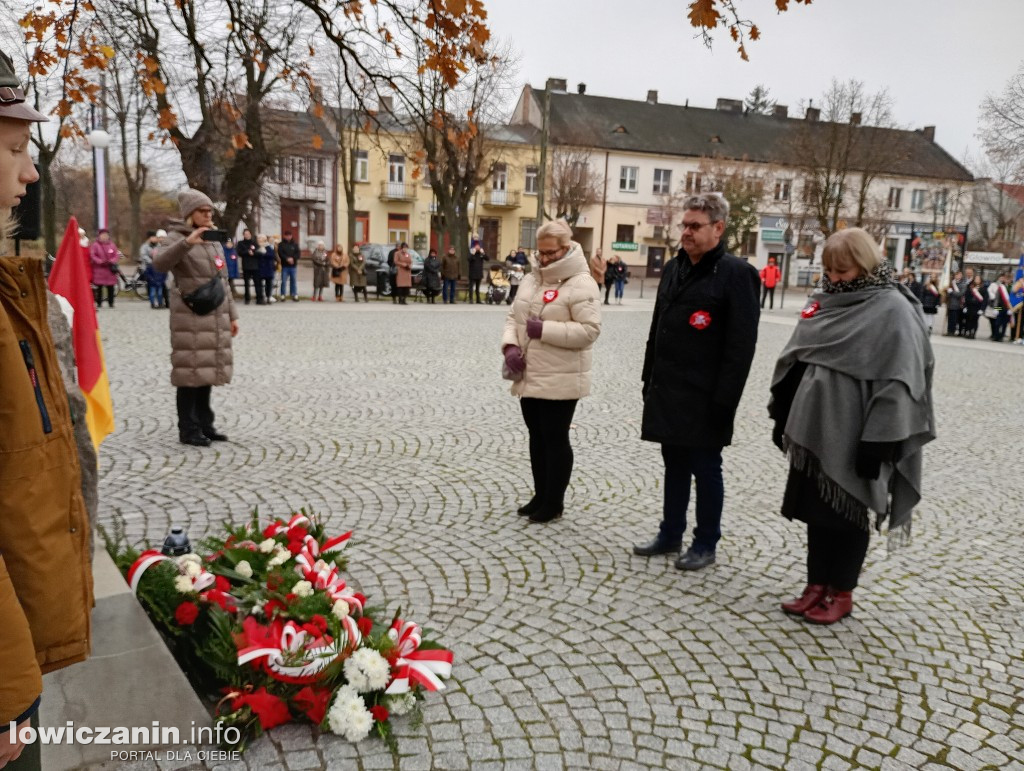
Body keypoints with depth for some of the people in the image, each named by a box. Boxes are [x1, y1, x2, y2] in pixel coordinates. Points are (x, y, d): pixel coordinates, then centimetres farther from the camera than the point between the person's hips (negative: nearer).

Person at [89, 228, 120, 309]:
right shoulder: (95, 245, 2)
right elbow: (92, 256, -4)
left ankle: (111, 302, 10)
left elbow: (117, 255, 6)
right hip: (99, 269, -2)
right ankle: (98, 303, 4)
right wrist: (101, 262, -17)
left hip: (110, 269, 2)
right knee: (99, 286, -2)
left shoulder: (112, 245, 10)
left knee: (111, 287, 1)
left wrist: (111, 261, -12)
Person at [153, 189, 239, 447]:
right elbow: (160, 263, -24)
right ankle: (188, 430, 1)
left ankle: (205, 424, 17)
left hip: (215, 316, 7)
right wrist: (186, 242, -37)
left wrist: (232, 314, 17)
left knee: (208, 369, 10)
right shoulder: (177, 237, -3)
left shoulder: (214, 240, 17)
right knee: (191, 371, -5)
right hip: (190, 316, -6)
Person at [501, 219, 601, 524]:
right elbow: (513, 316, 13)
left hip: (560, 380, -7)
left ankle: (554, 502, 17)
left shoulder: (581, 284, -13)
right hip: (529, 376, 8)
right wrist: (510, 346, -6)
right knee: (537, 437, 16)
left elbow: (589, 330, -20)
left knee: (555, 439, 3)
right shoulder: (531, 279, 10)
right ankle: (540, 495, 30)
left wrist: (544, 329, -22)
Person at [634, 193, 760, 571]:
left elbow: (741, 344, -15)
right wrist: (649, 379, 14)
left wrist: (724, 401, -18)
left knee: (705, 470, 5)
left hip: (703, 398, -7)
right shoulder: (673, 268, 11)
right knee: (675, 465, 16)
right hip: (667, 392, 7)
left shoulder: (735, 273, -11)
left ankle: (705, 544, 19)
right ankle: (670, 534, 29)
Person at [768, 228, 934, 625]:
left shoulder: (892, 310, -12)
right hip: (815, 427, 6)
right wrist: (782, 416, 11)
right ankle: (816, 585, 26)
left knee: (849, 514, 7)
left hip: (855, 436, -6)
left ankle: (841, 593, 22)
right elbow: (797, 358, 12)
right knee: (815, 509, 13)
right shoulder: (825, 300, 8)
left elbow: (898, 382, -16)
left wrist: (877, 441, -19)